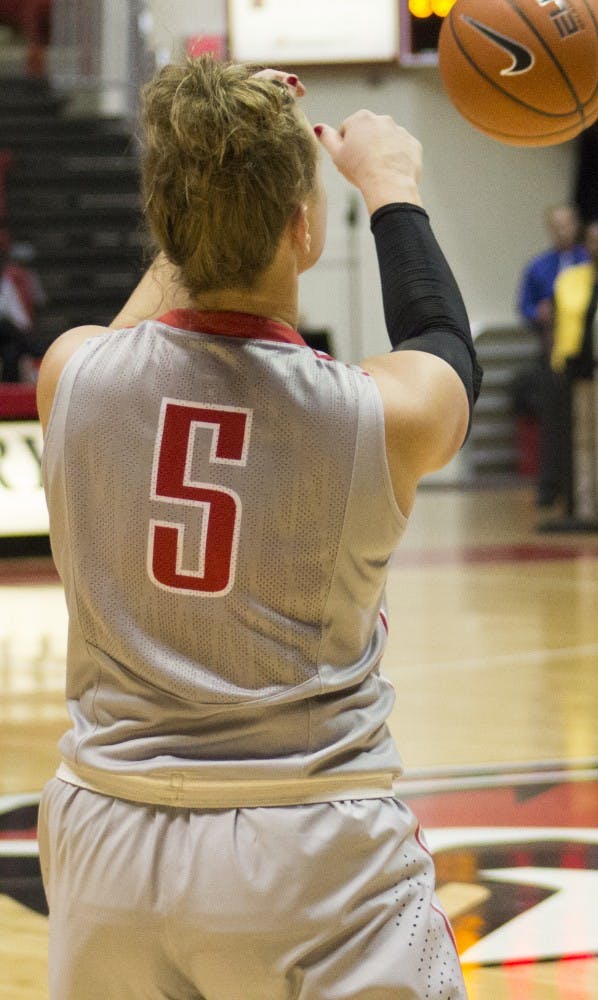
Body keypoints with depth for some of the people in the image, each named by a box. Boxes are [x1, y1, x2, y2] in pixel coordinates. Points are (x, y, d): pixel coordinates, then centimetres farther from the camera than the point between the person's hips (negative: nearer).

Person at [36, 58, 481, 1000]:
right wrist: (392, 188, 28)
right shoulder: (383, 414, -12)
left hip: (109, 840, 3)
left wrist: (217, 178, 26)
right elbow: (447, 347, 14)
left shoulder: (74, 373, -6)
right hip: (312, 853, -3)